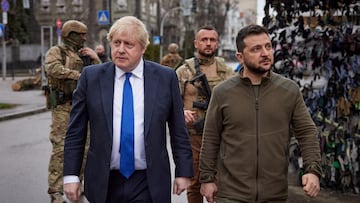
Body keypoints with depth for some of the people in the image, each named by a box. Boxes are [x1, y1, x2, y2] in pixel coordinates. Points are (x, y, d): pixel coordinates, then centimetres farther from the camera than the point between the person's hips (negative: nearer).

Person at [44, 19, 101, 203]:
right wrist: (78, 74, -23)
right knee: (60, 147, -9)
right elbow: (53, 68, -24)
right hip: (63, 106, -7)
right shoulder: (56, 52, -2)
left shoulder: (84, 54, 17)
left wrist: (94, 58, 0)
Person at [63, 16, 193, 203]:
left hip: (149, 185, -1)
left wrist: (183, 172, 3)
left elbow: (178, 131, 3)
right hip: (104, 184, 1)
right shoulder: (91, 77, 1)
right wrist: (71, 175, -1)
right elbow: (75, 132, 2)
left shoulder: (166, 78, -1)